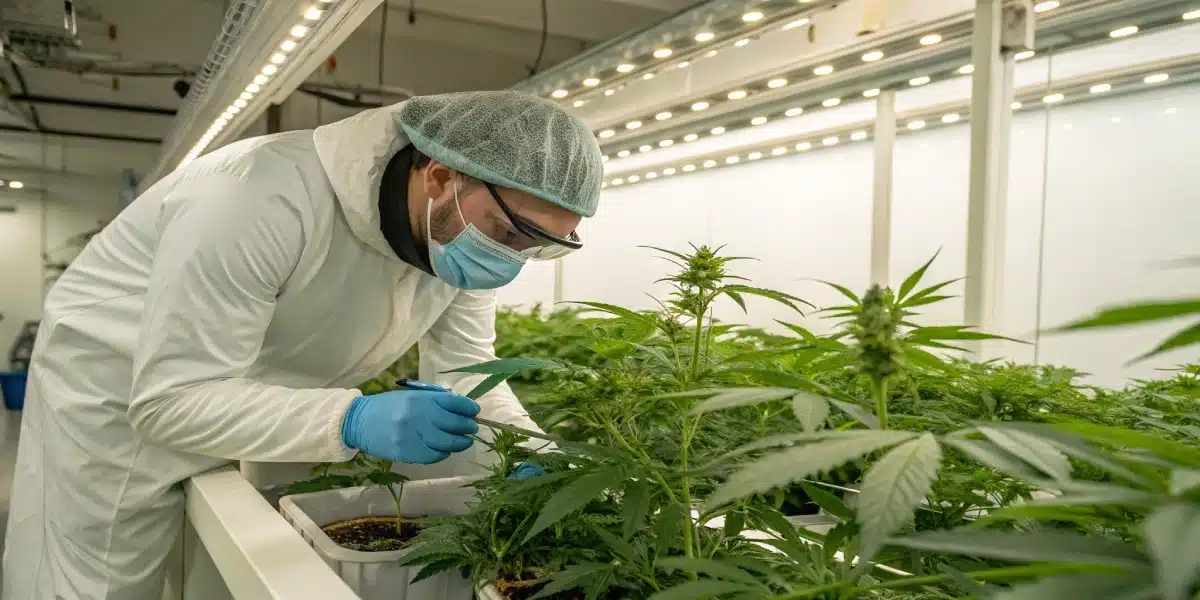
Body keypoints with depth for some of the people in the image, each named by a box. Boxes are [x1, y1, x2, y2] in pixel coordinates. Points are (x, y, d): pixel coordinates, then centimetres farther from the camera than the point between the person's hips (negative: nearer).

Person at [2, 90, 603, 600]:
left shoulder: (464, 234, -15)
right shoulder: (268, 197, -37)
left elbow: (463, 370, -6)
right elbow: (174, 400, -34)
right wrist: (351, 421, -47)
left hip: (257, 408, 6)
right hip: (120, 402, -5)